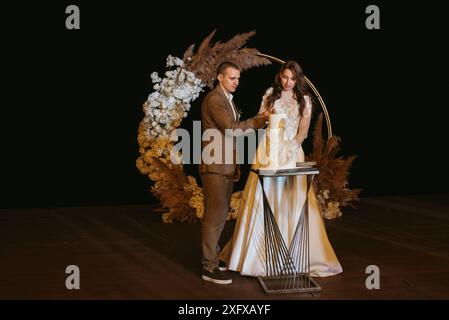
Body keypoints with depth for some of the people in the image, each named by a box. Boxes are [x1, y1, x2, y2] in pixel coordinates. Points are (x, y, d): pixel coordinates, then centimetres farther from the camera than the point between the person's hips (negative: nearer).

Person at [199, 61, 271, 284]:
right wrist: (260, 119, -13)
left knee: (220, 214, 14)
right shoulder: (214, 99, -13)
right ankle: (209, 268, -7)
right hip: (214, 166, -10)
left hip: (226, 166, 10)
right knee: (215, 214, -9)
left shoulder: (227, 100, 18)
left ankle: (211, 256, 23)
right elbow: (232, 128, -19)